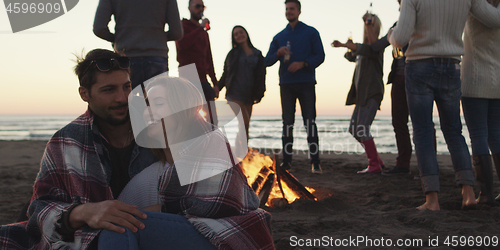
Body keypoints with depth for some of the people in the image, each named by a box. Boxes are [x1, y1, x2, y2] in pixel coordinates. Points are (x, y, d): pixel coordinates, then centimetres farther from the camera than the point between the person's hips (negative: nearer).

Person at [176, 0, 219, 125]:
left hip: (202, 79, 7)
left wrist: (215, 83, 20)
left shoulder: (204, 33, 26)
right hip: (188, 77, -7)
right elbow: (182, 44, -17)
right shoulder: (183, 25, 5)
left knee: (212, 121, -1)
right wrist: (201, 27, -11)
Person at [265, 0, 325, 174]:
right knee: (287, 123, 3)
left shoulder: (311, 33, 8)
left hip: (306, 83, -3)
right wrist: (278, 53, -9)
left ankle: (315, 162, -7)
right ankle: (287, 160, 6)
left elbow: (320, 56, 0)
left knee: (310, 122, -7)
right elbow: (267, 61, 12)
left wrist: (302, 63, -15)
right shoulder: (279, 37, 16)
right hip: (286, 84, 3)